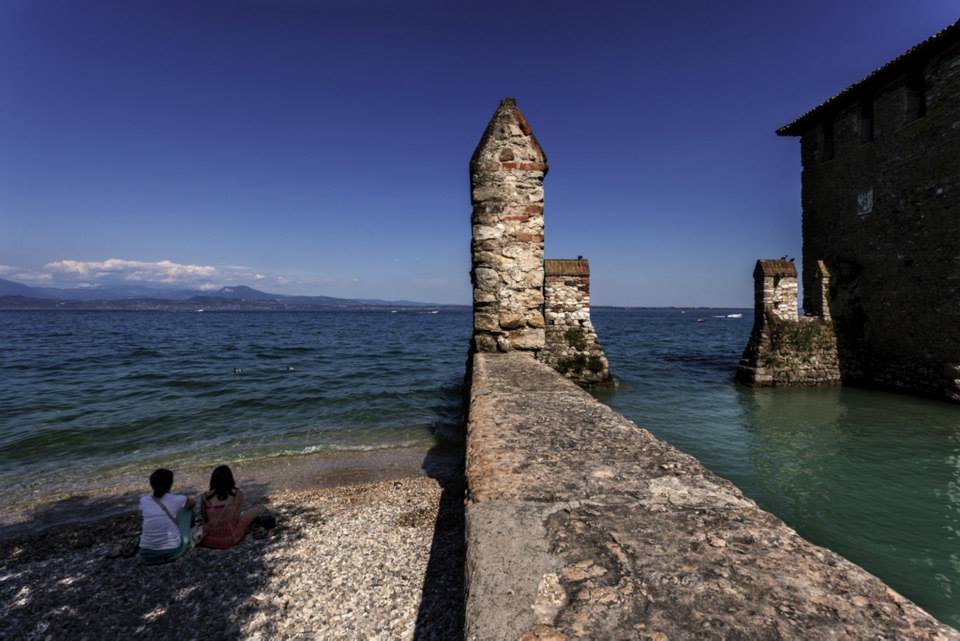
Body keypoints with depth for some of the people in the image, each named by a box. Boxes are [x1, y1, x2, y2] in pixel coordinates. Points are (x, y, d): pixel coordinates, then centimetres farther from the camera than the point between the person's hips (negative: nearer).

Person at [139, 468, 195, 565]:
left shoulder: (143, 501, -3)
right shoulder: (177, 500, -9)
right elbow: (192, 502, 15)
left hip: (147, 556, 3)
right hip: (173, 552, -3)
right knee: (186, 509, 17)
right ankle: (186, 544, 25)